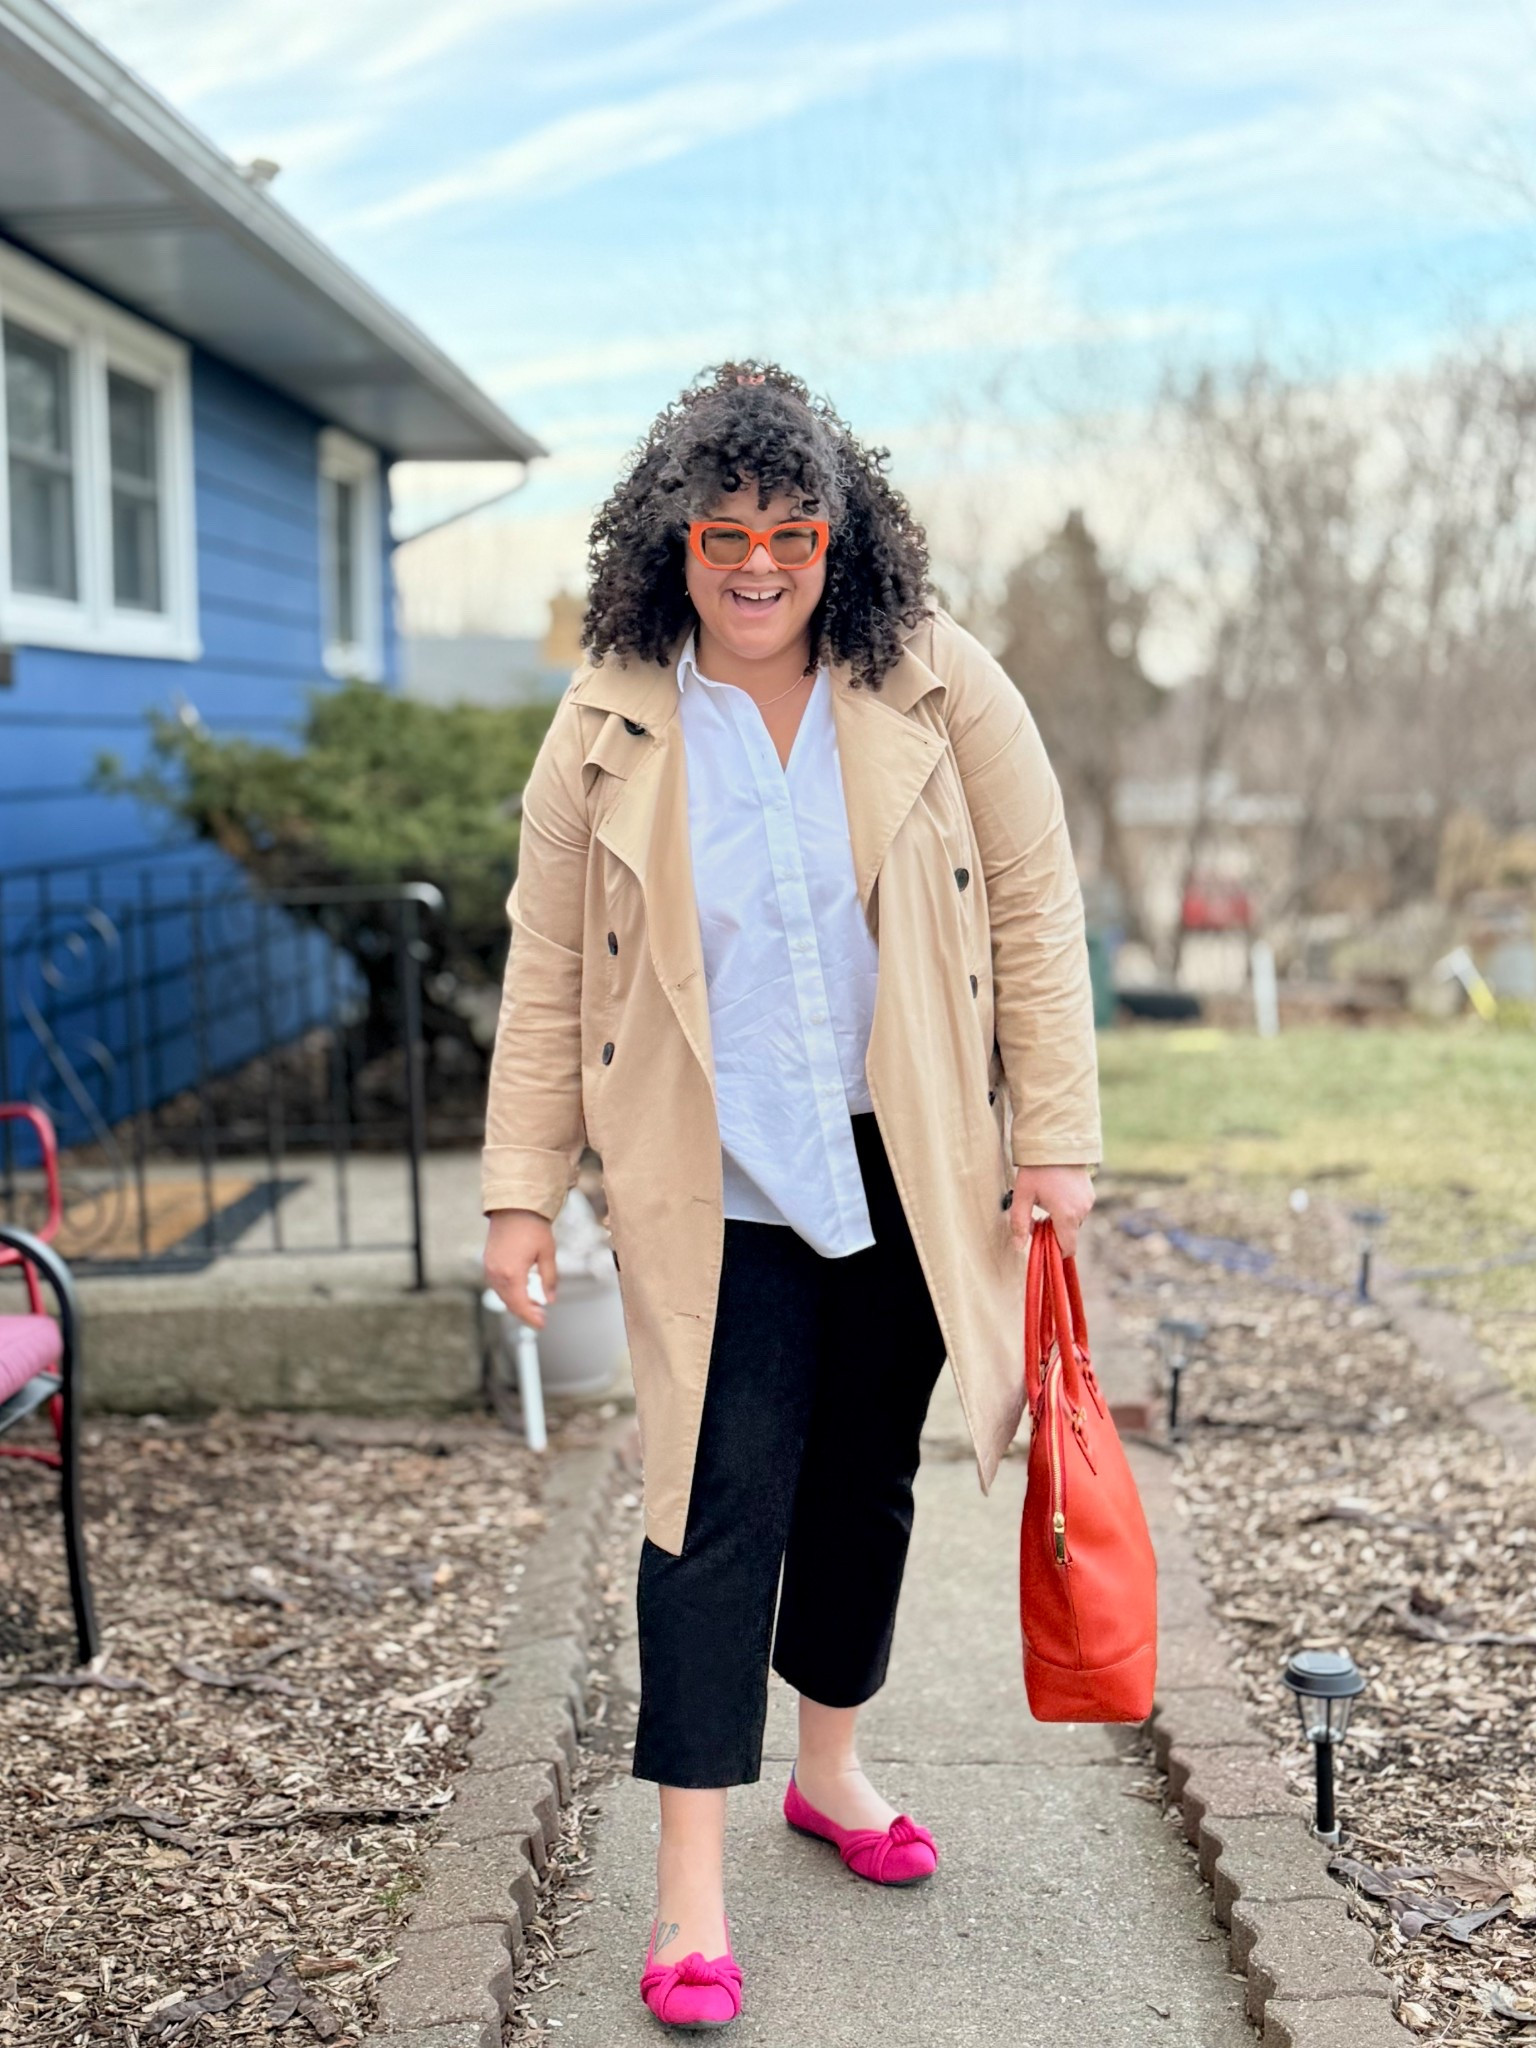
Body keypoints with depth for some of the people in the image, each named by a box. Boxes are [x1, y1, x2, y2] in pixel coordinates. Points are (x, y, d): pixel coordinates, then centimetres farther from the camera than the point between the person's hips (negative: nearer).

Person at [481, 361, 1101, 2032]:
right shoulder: (608, 728, -5)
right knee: (721, 1496, -5)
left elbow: (1033, 904, -2)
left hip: (908, 1169, 2)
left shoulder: (937, 685, -5)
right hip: (716, 1185, -2)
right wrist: (523, 1189, -1)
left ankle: (830, 1766, 37)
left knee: (867, 1475, 15)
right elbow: (548, 972, 0)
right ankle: (691, 1878, 4)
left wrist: (1057, 1133, -5)